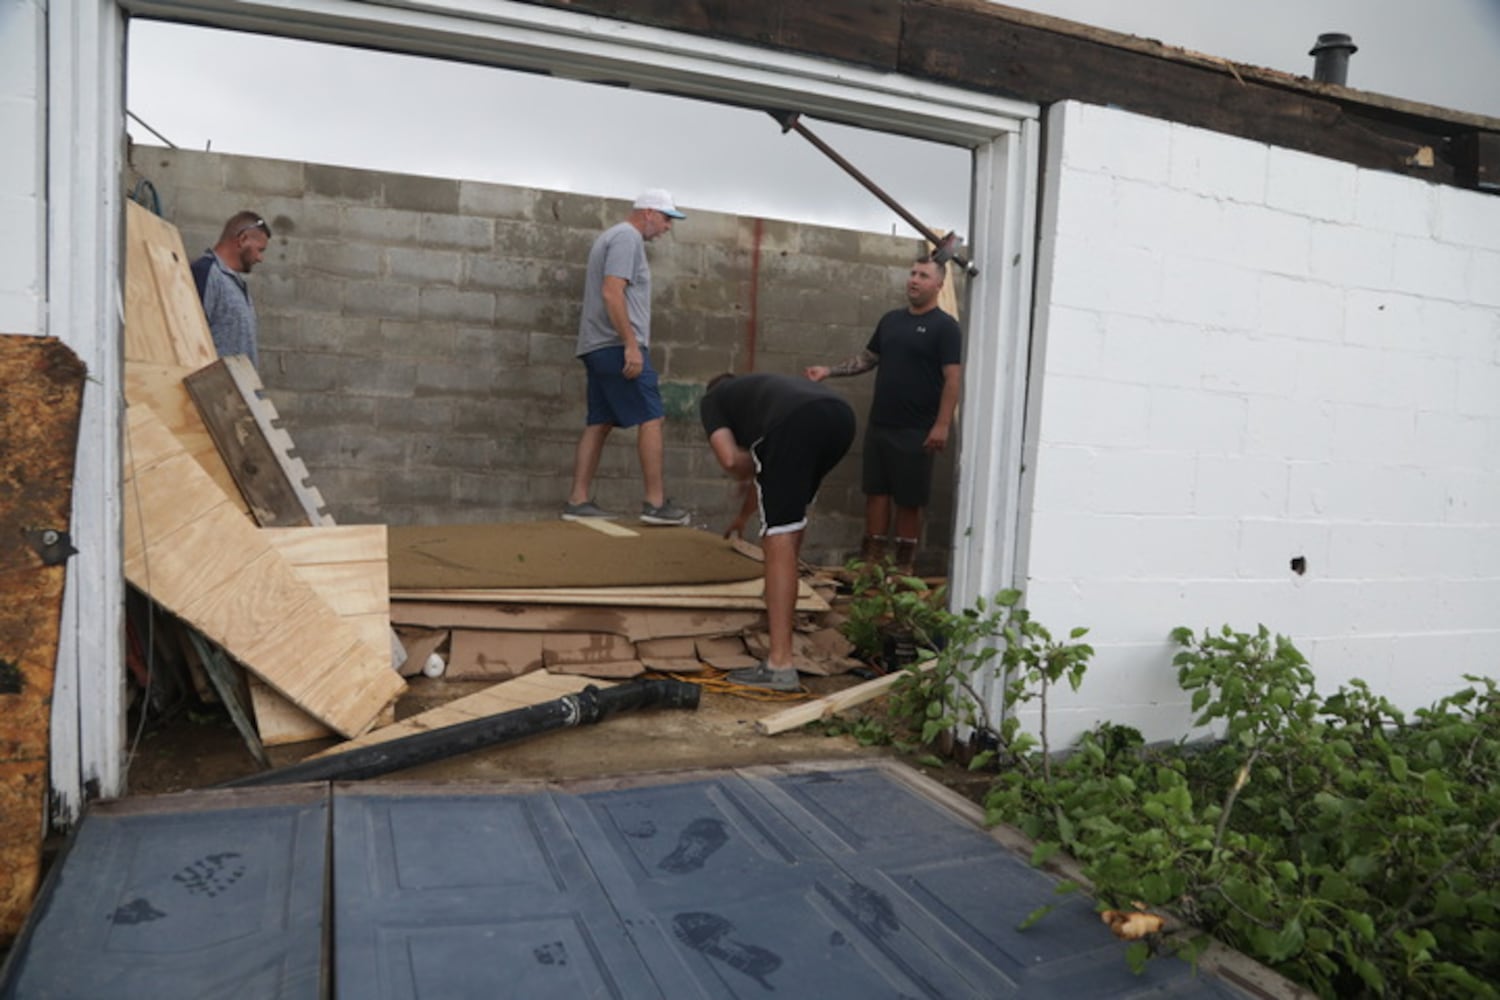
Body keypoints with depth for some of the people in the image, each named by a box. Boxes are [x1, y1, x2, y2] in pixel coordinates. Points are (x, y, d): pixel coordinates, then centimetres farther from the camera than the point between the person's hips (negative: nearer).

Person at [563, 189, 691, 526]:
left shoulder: (615, 236, 24)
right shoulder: (627, 237, -8)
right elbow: (611, 293, -19)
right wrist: (631, 345, -23)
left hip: (598, 346, 10)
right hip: (616, 346, -10)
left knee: (598, 423, 8)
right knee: (651, 419, -8)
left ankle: (578, 500, 7)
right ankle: (655, 503, -8)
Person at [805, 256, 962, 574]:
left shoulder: (945, 327, -7)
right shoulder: (891, 319, 12)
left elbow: (953, 378, -13)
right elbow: (869, 357, 22)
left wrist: (942, 424, -20)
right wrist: (828, 371, 11)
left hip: (916, 430, -6)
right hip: (879, 424, 6)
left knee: (909, 499, 3)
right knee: (876, 490, 9)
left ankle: (903, 563, 14)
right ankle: (871, 558, 17)